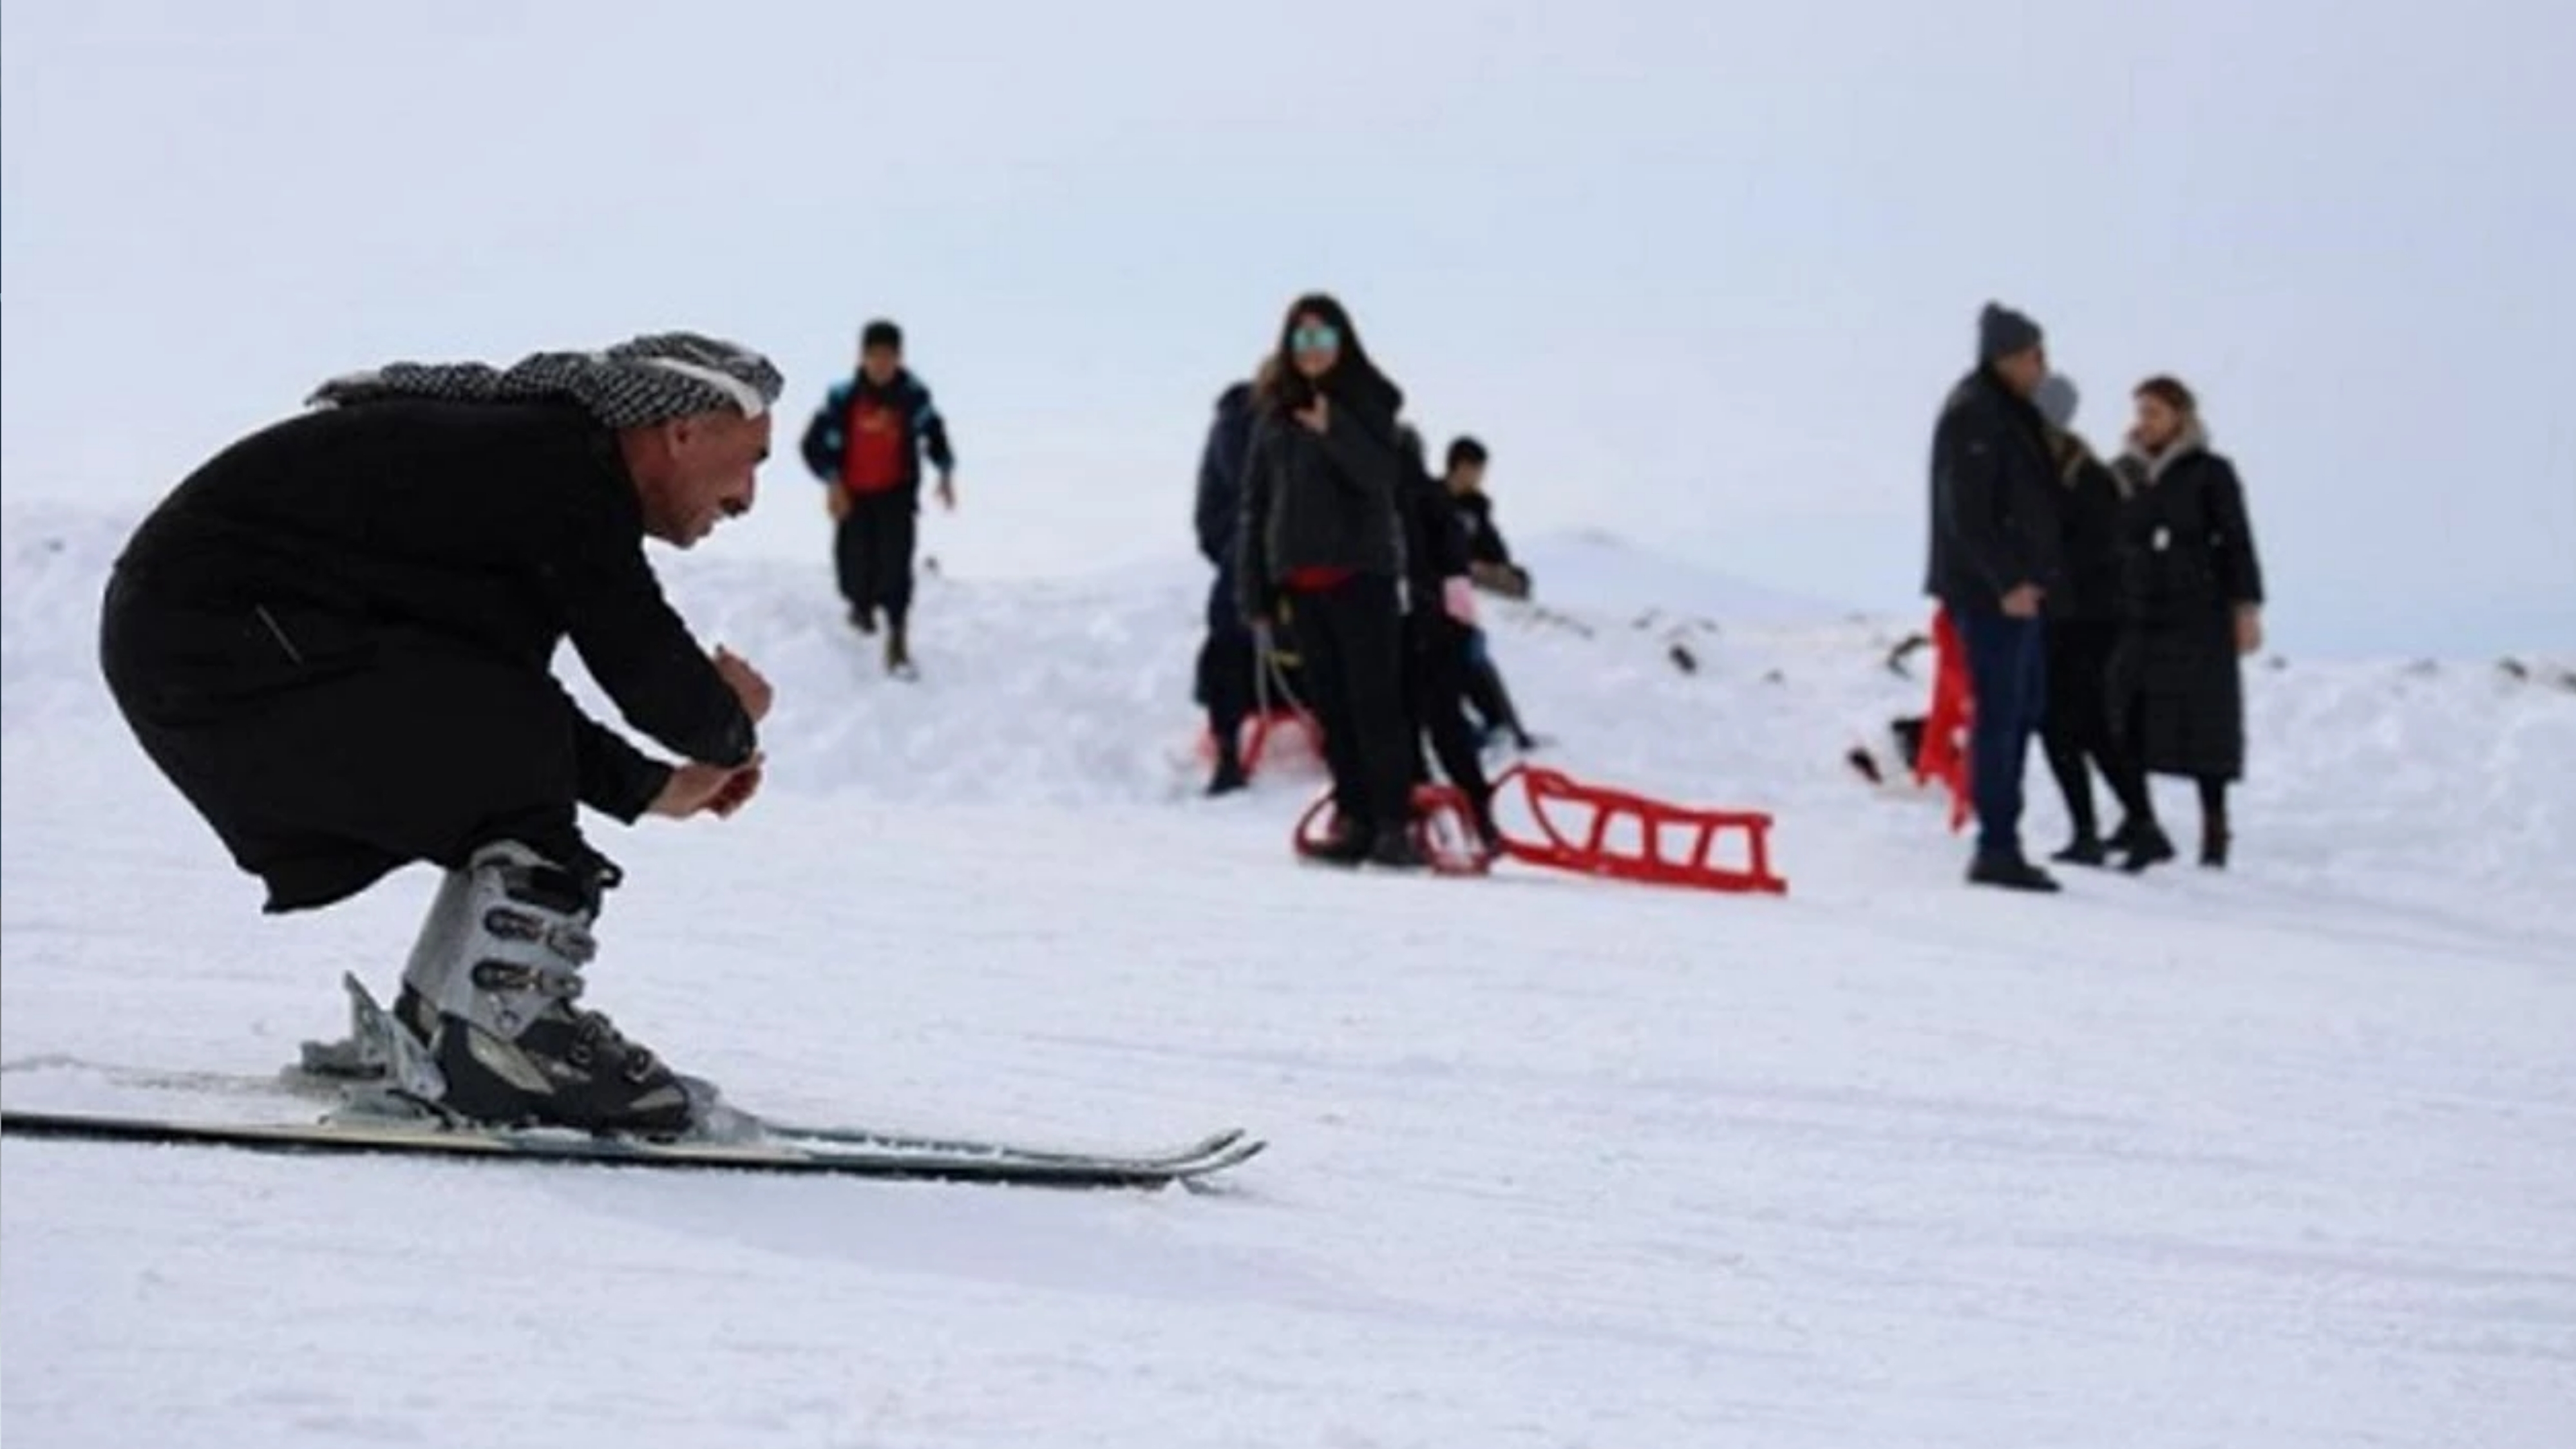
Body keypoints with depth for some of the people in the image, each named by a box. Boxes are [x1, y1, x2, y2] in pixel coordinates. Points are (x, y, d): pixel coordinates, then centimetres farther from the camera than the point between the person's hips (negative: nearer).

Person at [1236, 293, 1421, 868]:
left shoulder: (1368, 402, 1)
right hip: (1300, 578, 5)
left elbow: (1385, 477, -13)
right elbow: (1255, 503, 14)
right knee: (1330, 705, 3)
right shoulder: (1274, 415, 13)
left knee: (1375, 701, -9)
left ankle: (1395, 821, -11)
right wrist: (1254, 593, 10)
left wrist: (1335, 431, -28)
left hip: (1361, 573, -5)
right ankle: (1354, 817, 6)